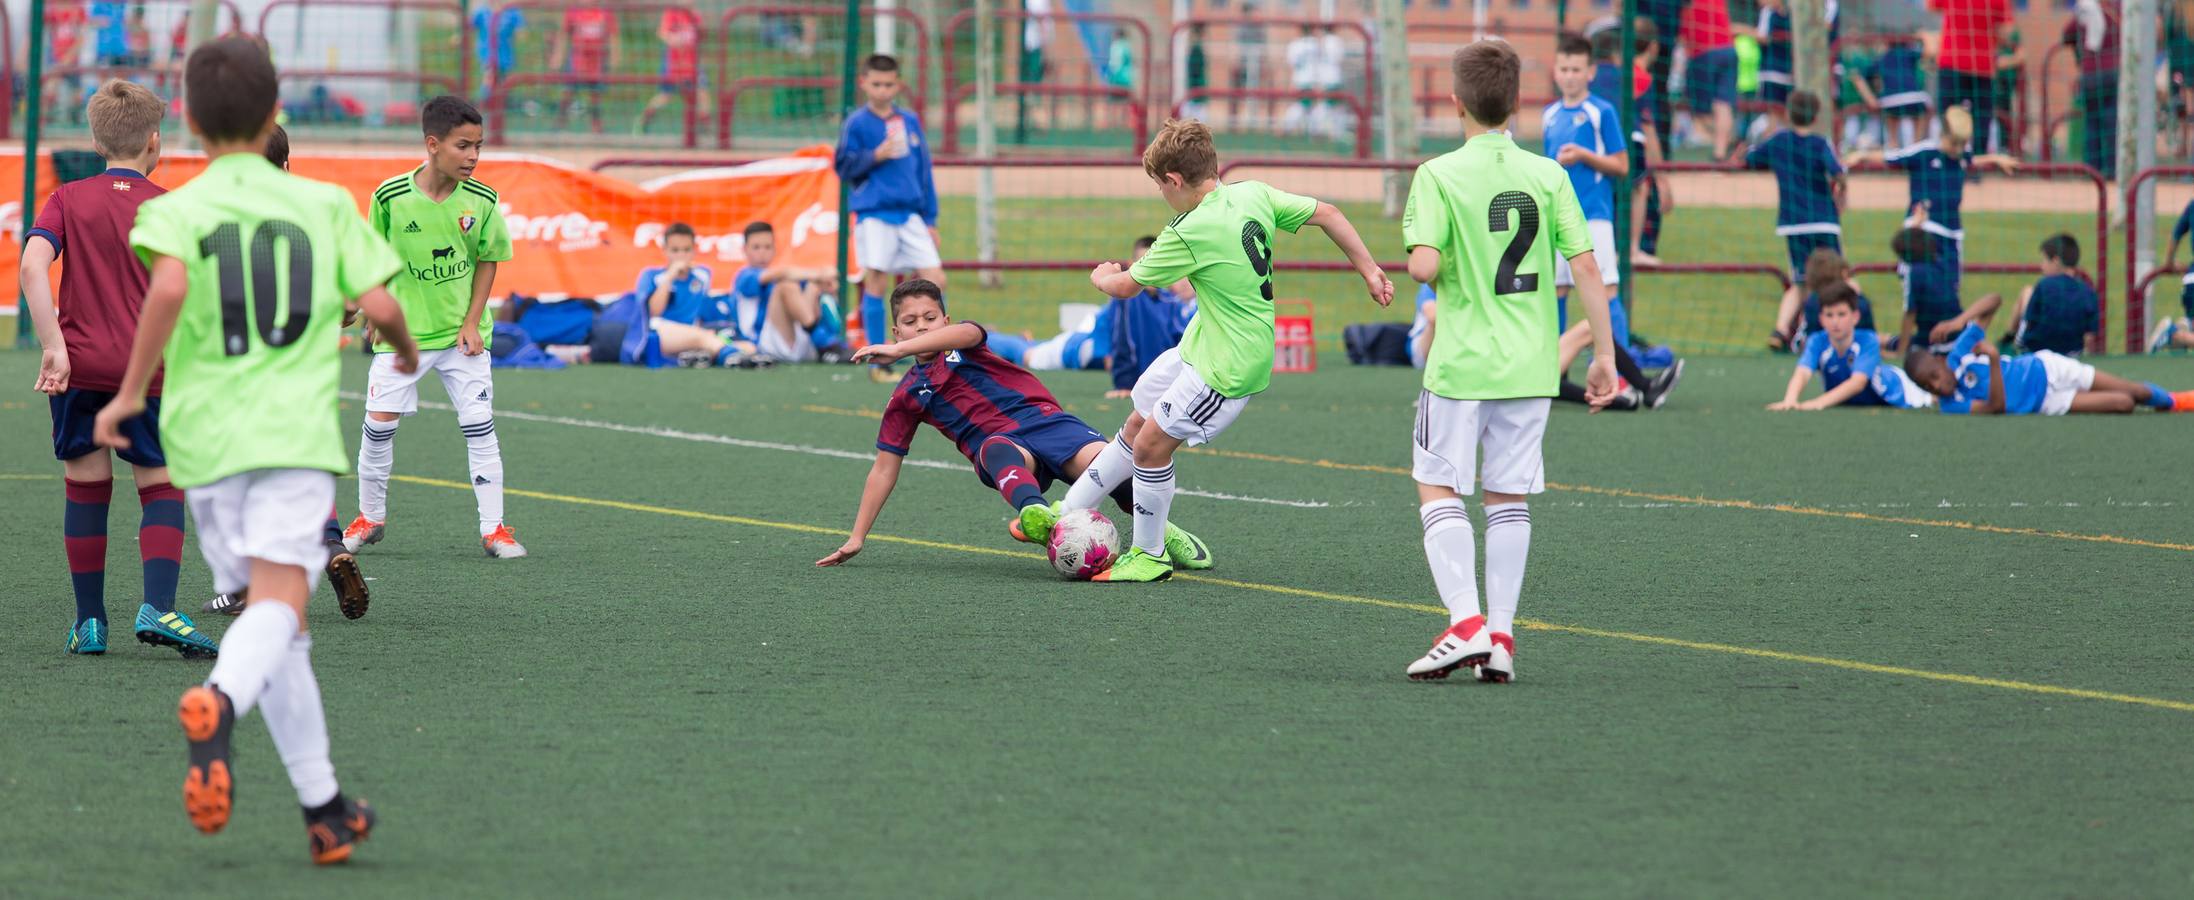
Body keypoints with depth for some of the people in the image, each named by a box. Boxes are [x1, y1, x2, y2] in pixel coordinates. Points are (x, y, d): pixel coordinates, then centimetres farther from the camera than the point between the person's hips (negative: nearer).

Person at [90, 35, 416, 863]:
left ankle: (324, 809, 18)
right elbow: (379, 305, 3)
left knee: (272, 616, 13)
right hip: (297, 434, -2)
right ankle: (218, 705, -50)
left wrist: (129, 392, -10)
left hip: (207, 441, 2)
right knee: (280, 602, -16)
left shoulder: (175, 210, 3)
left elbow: (169, 287, -17)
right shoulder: (324, 205, 7)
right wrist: (405, 351, 26)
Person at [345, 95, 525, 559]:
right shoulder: (390, 198, -13)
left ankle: (493, 528, 3)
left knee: (479, 424, -4)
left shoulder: (481, 200, -8)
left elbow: (487, 260, 2)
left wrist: (472, 323, -4)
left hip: (461, 333, 1)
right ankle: (371, 516, 20)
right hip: (403, 330, -1)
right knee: (380, 421, -1)